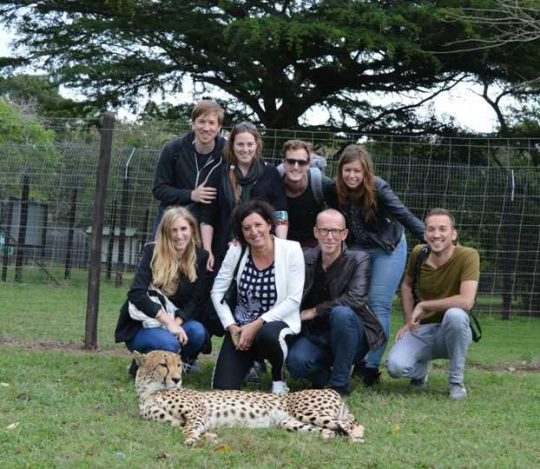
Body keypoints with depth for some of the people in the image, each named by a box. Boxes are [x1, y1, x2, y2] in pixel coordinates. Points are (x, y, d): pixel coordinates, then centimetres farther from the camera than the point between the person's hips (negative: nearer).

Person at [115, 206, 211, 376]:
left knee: (197, 331, -30)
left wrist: (177, 322, -23)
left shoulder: (201, 257, -1)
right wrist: (168, 322, -27)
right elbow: (136, 294, -21)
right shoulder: (152, 252, -11)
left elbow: (197, 300, -4)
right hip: (142, 325, -3)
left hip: (178, 322, 3)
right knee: (169, 343, -34)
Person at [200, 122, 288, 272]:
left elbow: (280, 215, 1)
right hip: (225, 252, 1)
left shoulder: (270, 175, 5)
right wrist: (207, 252, -1)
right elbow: (207, 217, 7)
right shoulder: (220, 175, 7)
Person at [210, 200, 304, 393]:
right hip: (241, 325, 3)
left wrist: (257, 324, -19)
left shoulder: (291, 250, -12)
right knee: (222, 387, -11)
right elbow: (217, 292, 2)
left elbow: (293, 300, -14)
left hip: (277, 322, -3)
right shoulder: (236, 250, -5)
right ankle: (253, 360, 24)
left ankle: (278, 377, -7)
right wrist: (231, 327, -10)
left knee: (267, 334, -40)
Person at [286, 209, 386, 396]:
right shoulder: (307, 258, 1)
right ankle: (323, 373, 8)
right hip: (315, 336, 2)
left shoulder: (358, 259, -8)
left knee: (341, 313, -35)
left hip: (352, 338, -2)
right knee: (295, 362, -30)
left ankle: (340, 383, -18)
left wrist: (315, 311, -21)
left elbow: (357, 298, -23)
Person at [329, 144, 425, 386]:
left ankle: (371, 367, -11)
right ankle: (354, 360, 5)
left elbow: (404, 216, -24)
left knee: (378, 304, -10)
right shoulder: (335, 190, -15)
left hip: (387, 249, -4)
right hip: (356, 248, 4)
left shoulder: (378, 189, -26)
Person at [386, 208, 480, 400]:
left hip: (451, 331, -3)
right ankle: (420, 368, 14)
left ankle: (456, 381, -15)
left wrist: (424, 306, -22)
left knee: (455, 314, -38)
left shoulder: (468, 256, -19)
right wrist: (409, 320, 4)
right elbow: (407, 285, 16)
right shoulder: (418, 253, -4)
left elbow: (466, 301, -31)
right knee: (396, 367, -27)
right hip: (421, 329, 3)